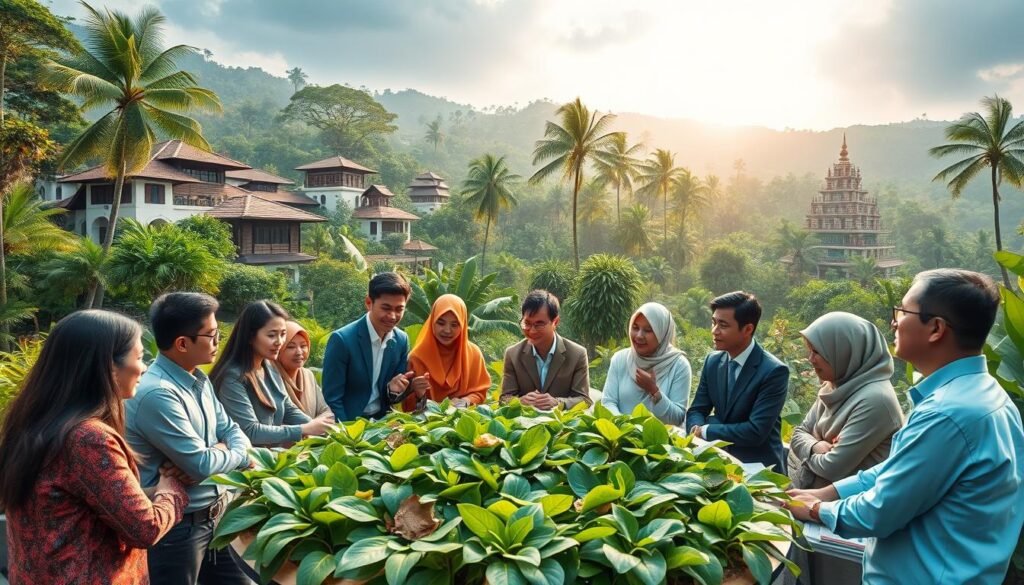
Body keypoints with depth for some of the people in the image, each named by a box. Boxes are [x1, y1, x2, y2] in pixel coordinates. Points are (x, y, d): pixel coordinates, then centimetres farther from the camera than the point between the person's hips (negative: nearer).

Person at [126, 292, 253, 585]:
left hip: (215, 512, 8)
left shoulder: (199, 380, 4)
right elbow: (201, 463, -25)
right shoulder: (157, 394, -26)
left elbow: (233, 431, 8)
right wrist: (240, 454, -6)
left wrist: (224, 449, -14)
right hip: (178, 526, -8)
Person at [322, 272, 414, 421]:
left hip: (382, 422, 4)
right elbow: (332, 399, -12)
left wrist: (393, 388, -11)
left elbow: (390, 398, 9)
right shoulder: (342, 339, -15)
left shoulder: (402, 340, 0)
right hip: (349, 423, -4)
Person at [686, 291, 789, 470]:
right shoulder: (713, 361, 2)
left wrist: (706, 431, -15)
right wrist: (697, 428, -17)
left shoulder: (774, 371, -17)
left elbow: (756, 431, -22)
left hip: (757, 467, -5)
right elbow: (696, 410, 6)